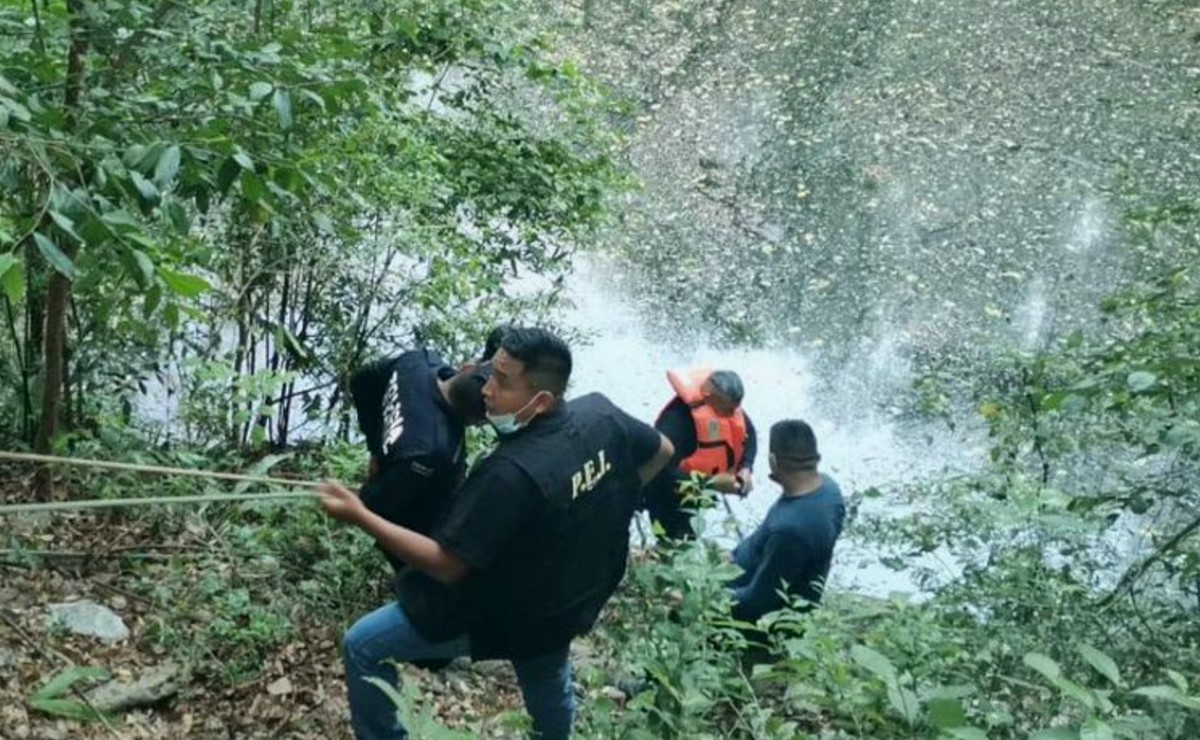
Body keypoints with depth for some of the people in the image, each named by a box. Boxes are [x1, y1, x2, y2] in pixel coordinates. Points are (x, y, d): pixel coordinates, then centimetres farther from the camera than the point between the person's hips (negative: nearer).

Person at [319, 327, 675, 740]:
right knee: (549, 686, 37)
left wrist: (360, 516, -28)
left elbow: (446, 566, -31)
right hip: (571, 598, 7)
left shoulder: (512, 474, -38)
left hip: (508, 613, -7)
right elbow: (662, 452, 2)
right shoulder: (601, 414, -18)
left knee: (362, 647, 5)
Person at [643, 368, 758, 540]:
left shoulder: (728, 403, -14)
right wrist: (710, 483, -37)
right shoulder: (678, 417, -36)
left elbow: (749, 434, 4)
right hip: (669, 496, -6)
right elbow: (664, 471, -39)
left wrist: (746, 468, -14)